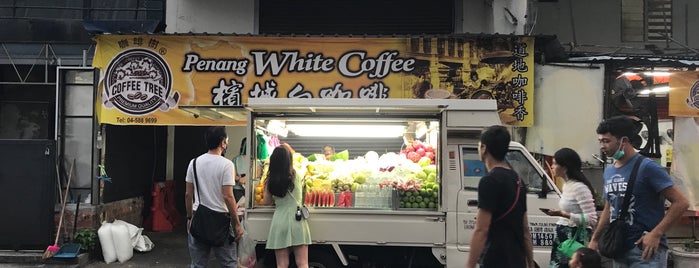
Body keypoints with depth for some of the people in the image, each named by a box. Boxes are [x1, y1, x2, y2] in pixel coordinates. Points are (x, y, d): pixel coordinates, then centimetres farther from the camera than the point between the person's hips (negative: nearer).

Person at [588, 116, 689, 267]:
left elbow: (681, 203, -14)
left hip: (646, 248, -7)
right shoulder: (609, 171, 10)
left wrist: (655, 234, -20)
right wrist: (595, 240, 14)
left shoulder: (647, 167, -11)